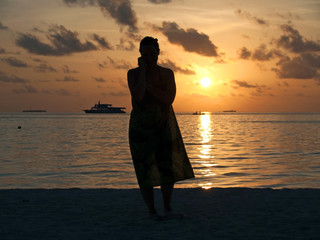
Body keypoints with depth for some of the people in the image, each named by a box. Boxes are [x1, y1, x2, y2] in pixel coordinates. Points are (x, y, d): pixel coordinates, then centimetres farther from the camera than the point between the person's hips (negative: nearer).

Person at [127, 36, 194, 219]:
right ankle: (152, 211, 10)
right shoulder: (133, 73, -5)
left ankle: (168, 207, 11)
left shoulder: (167, 73, 1)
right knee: (145, 171, -3)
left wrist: (147, 86, -17)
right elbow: (138, 96, -23)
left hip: (164, 126, 1)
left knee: (169, 168, -8)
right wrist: (143, 70, -18)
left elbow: (169, 99, -13)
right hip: (140, 127, -1)